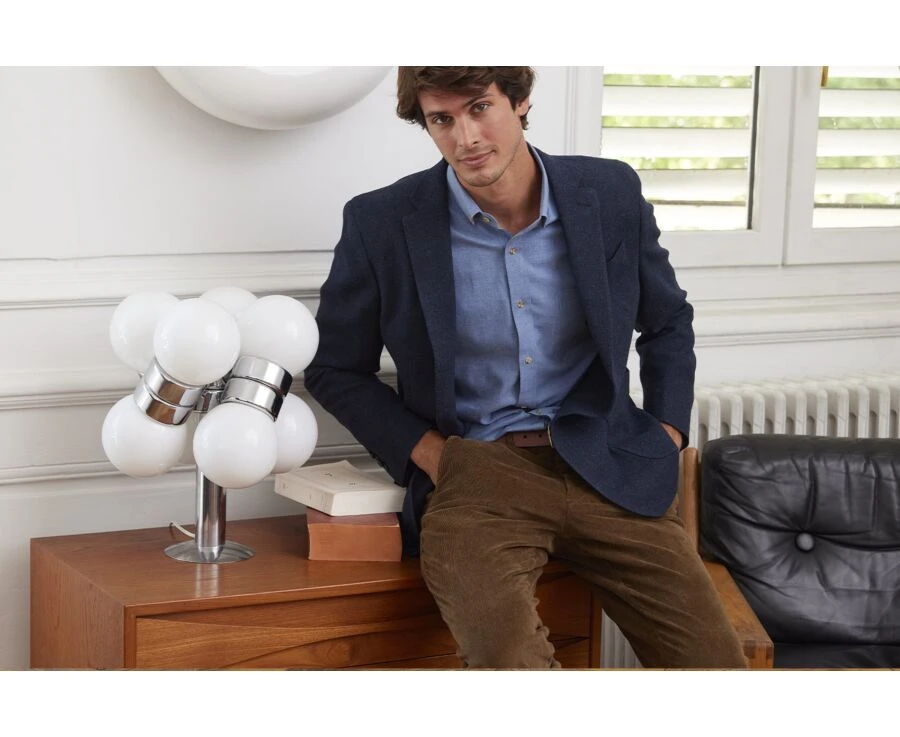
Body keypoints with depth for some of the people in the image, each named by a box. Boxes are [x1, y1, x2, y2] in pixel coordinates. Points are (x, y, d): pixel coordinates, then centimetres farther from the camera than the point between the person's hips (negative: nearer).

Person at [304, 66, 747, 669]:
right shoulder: (382, 224, -3)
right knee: (510, 662, -31)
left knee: (716, 661, -13)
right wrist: (430, 453, -3)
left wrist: (667, 439, 8)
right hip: (474, 472, -2)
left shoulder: (611, 193, 3)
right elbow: (334, 369, 10)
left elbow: (669, 322, 20)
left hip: (605, 467, 3)